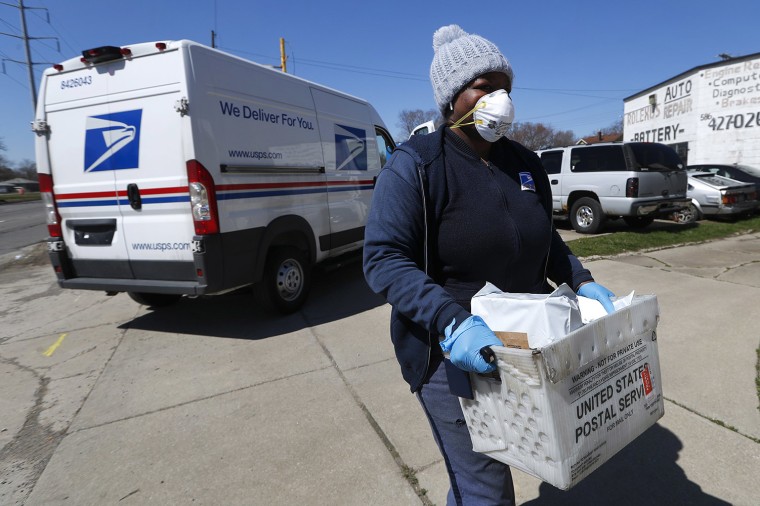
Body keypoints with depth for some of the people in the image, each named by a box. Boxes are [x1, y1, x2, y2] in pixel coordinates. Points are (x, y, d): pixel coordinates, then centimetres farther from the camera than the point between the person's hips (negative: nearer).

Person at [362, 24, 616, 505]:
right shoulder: (415, 165, -14)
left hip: (523, 340, 7)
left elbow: (546, 240, 18)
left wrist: (581, 281, 2)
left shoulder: (525, 163, 7)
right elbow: (384, 259, -21)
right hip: (451, 350, -6)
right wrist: (450, 322, -33)